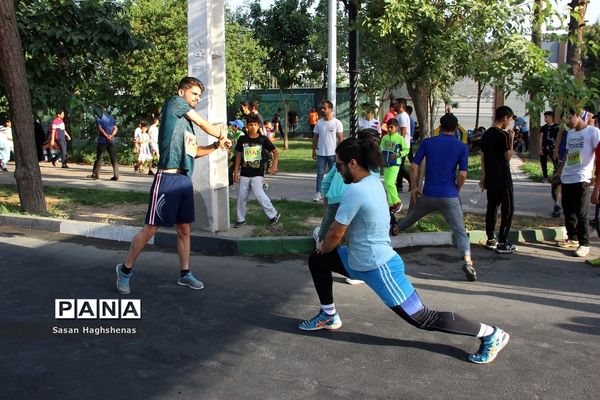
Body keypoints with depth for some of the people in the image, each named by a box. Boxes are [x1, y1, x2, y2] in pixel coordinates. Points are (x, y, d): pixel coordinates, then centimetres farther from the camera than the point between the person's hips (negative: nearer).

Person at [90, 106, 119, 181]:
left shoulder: (98, 118, 3)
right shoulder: (111, 118, 15)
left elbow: (99, 128, -10)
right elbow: (115, 128, 4)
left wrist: (107, 136, -10)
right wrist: (111, 135, -8)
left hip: (102, 140, -3)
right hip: (112, 141, 3)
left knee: (99, 158, 4)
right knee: (114, 159, 2)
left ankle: (95, 174, 5)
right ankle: (116, 175, -2)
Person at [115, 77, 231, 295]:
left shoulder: (187, 122, 20)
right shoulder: (174, 102, 0)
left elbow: (194, 151, 27)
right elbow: (204, 123, 1)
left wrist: (216, 146, 16)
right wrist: (221, 135, 16)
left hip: (185, 180, 8)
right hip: (168, 179, -8)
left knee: (184, 229, 12)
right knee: (150, 228, -4)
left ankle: (185, 274, 23)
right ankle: (125, 269, 11)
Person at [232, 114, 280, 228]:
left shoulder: (263, 139, -4)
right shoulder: (242, 139, 2)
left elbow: (275, 151, 2)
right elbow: (238, 156, 8)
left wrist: (275, 165, -13)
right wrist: (236, 171, 5)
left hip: (258, 173, -3)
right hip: (244, 173, 3)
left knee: (258, 194, -14)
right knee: (242, 196, 6)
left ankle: (273, 215, 2)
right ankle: (241, 219, 21)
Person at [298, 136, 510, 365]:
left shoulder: (355, 191, -26)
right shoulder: (372, 181, 2)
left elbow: (335, 235, -17)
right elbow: (342, 225, 14)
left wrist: (323, 247, 4)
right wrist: (325, 247, 14)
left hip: (378, 268, -10)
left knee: (422, 319, -1)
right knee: (316, 261, 17)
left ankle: (490, 335, 9)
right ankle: (329, 316, 30)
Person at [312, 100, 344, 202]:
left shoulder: (337, 123, -5)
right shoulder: (319, 122, 5)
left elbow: (340, 138, -5)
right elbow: (315, 137, 9)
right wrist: (314, 150, 6)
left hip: (333, 153, -3)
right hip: (321, 153, 3)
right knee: (320, 173, 5)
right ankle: (318, 193, 10)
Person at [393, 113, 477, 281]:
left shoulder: (427, 143, 3)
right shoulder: (462, 147, 0)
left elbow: (414, 166, 0)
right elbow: (462, 175, -5)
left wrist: (414, 187, 11)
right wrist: (456, 190, 12)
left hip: (428, 194, 2)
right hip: (450, 196, -2)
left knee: (411, 217, 27)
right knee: (460, 232, -1)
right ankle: (468, 262, -18)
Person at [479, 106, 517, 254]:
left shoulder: (486, 134, 9)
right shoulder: (503, 135, -15)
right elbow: (508, 157, -11)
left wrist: (483, 176, 18)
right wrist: (512, 140, -4)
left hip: (490, 178, 8)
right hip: (502, 179, -8)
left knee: (492, 207, 14)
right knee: (508, 209, -1)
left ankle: (490, 239, 19)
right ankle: (502, 243, -2)